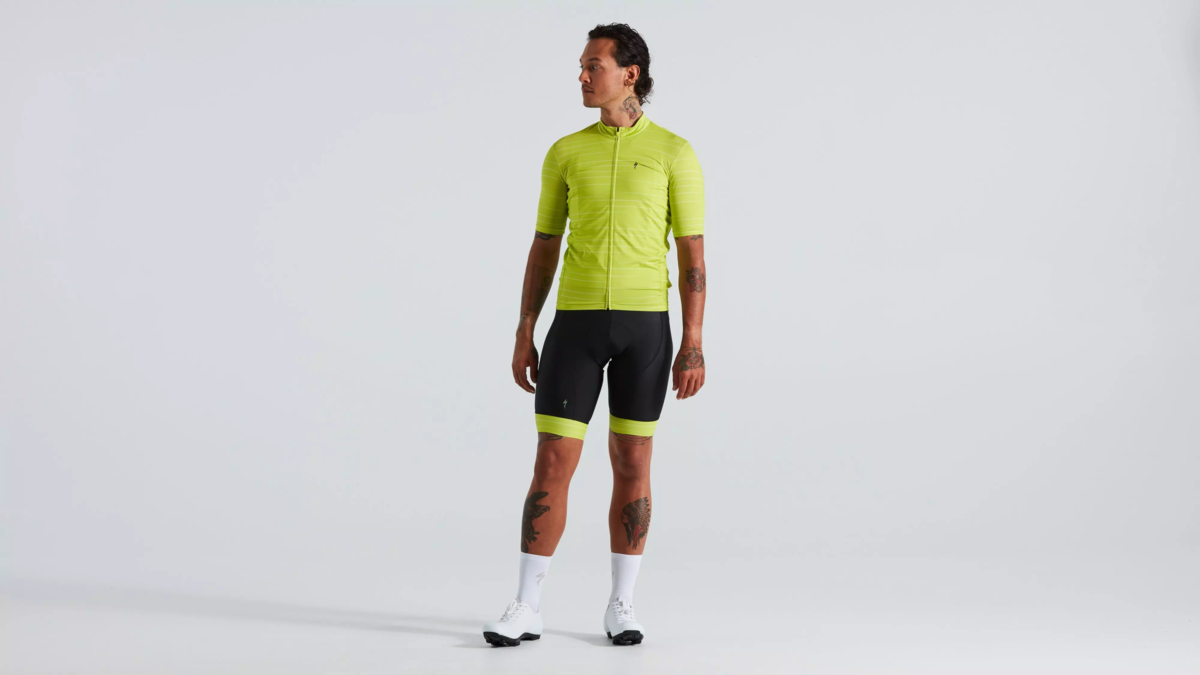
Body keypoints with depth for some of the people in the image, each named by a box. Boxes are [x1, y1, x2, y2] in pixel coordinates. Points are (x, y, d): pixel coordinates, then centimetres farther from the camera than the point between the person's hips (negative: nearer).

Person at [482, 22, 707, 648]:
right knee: (552, 463, -4)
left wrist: (693, 344, -9)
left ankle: (621, 607, 16)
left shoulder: (674, 152, 1)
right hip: (576, 321, 1)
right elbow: (543, 250, 10)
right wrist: (523, 336, 4)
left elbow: (693, 257, -1)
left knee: (632, 465, 4)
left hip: (645, 323, -1)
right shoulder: (564, 153, 8)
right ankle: (526, 609, 3)